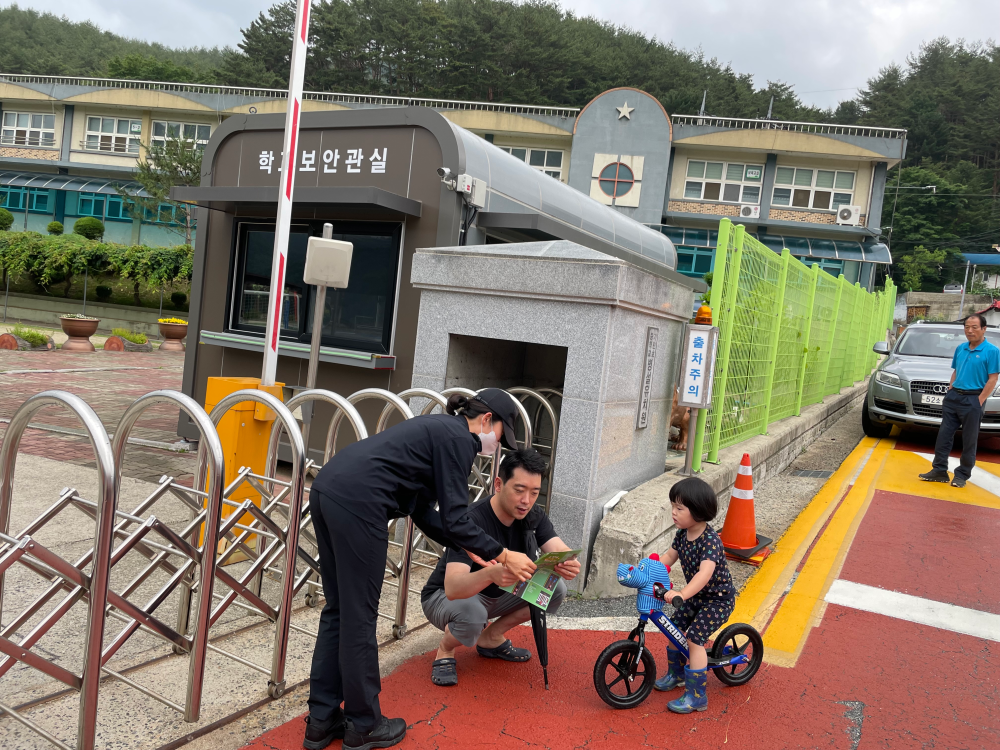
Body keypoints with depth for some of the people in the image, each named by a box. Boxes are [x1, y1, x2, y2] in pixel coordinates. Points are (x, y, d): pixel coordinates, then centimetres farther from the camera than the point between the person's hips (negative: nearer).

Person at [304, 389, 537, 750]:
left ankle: (321, 721, 27)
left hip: (326, 488, 10)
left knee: (338, 610, 18)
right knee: (360, 617, 4)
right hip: (357, 501, -10)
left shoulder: (438, 429, 24)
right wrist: (503, 556, 3)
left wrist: (468, 549, 26)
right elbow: (455, 520, -8)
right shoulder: (459, 440, -3)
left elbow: (422, 510, 26)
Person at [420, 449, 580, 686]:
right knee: (472, 614, -40)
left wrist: (568, 565, -47)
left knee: (556, 588, -13)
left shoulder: (534, 517, -11)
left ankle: (491, 637, 6)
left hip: (495, 594, 6)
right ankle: (445, 650, -4)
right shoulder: (473, 522, -32)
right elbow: (452, 588, -43)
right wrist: (490, 574, -63)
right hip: (445, 596, -6)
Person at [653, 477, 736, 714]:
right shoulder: (683, 534, -6)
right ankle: (676, 674, 33)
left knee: (694, 638, -15)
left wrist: (682, 594, -57)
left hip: (718, 599, -8)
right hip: (696, 596, 8)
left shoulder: (711, 540, -32)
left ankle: (697, 696, -4)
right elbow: (669, 557, 5)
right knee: (674, 627, 9)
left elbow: (705, 573, -44)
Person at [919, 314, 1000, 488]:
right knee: (944, 435, 5)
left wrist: (979, 401, -15)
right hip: (953, 397, 6)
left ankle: (962, 475, 12)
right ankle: (939, 470, 10)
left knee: (969, 440, 3)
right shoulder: (960, 349, 10)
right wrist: (950, 392, 8)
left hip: (973, 400, -6)